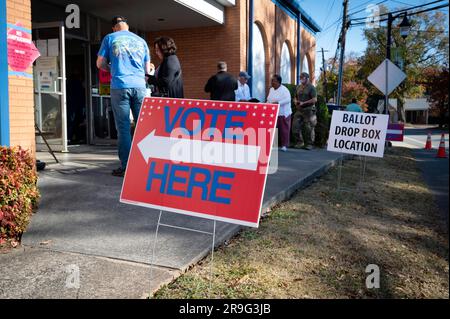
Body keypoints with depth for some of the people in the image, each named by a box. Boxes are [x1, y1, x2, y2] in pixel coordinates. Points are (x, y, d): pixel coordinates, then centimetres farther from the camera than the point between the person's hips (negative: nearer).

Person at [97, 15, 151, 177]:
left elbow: (100, 64, 12)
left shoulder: (110, 38, 9)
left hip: (119, 86, -2)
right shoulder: (141, 41, 16)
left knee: (123, 127, 0)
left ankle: (125, 166, 0)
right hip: (139, 86, 2)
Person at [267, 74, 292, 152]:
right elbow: (269, 100, 23)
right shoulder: (271, 89, 13)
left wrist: (278, 103, -29)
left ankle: (284, 145, 6)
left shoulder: (284, 90, -11)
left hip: (283, 113, -6)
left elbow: (288, 100, -22)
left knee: (284, 129, -1)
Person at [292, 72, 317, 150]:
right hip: (299, 110, 6)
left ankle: (310, 144, 9)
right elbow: (295, 97, 25)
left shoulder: (311, 87, -6)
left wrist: (303, 103, -17)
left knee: (309, 128, -2)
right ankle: (300, 142, 18)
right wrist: (295, 101, 1)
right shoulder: (298, 87, 13)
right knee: (295, 127, 3)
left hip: (309, 110, -6)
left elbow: (314, 99, -14)